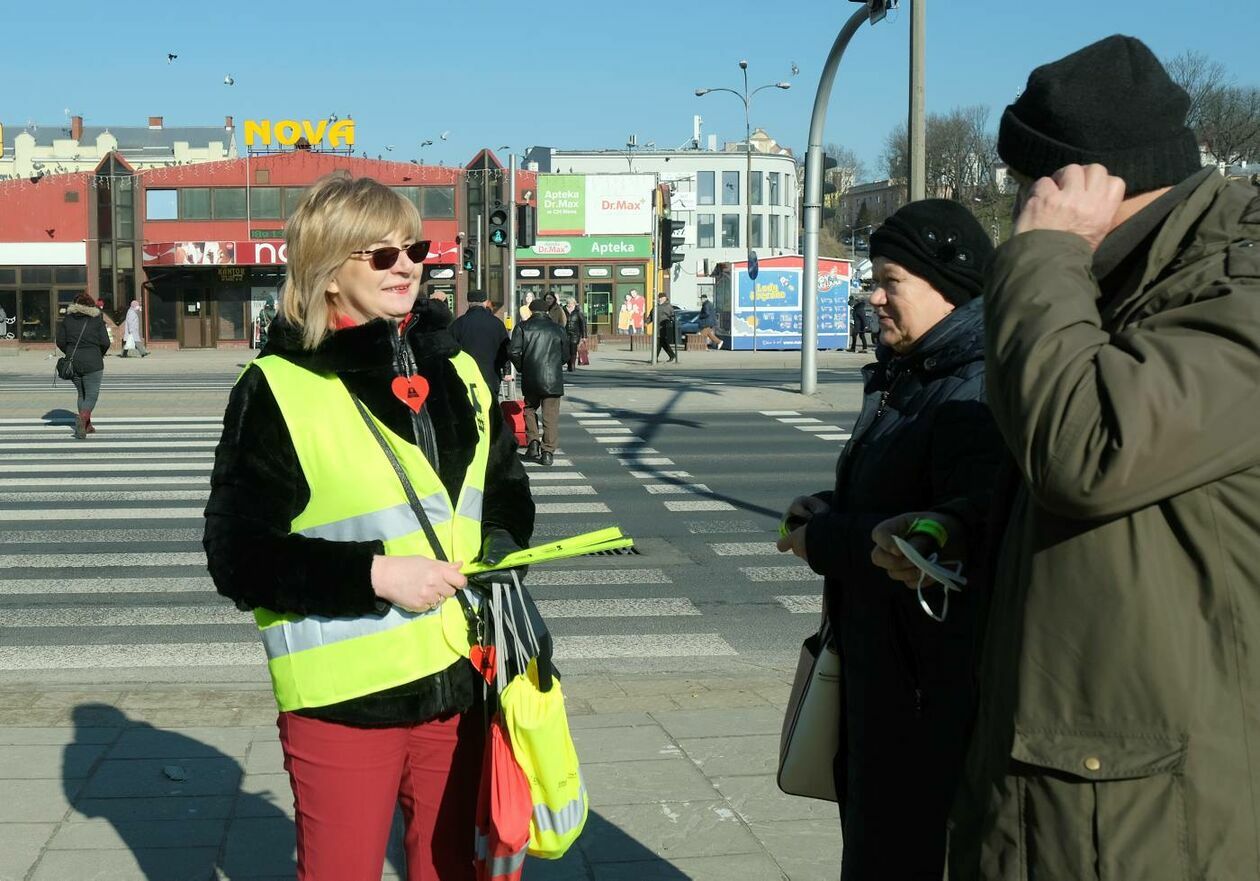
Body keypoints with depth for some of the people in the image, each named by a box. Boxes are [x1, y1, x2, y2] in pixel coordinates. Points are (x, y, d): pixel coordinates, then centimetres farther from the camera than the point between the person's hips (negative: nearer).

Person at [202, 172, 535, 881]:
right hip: (343, 703, -5)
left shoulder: (456, 369, 9)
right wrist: (374, 574, -20)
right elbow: (239, 554, -12)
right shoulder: (279, 390, -9)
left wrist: (500, 551, -1)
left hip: (459, 687, 5)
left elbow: (508, 492, 21)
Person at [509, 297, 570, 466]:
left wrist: (522, 368, 10)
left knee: (530, 409, 22)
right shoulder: (558, 329, 7)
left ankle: (533, 441, 8)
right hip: (553, 379, 0)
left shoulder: (522, 327, 2)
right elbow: (565, 356, 9)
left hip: (530, 378, 0)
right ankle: (548, 452, 0)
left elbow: (514, 352, -7)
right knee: (550, 415, 3)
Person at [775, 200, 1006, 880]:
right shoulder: (901, 380, 11)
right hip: (875, 664, 10)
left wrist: (823, 542, -19)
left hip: (935, 688, -10)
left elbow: (977, 535, -30)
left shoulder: (977, 396, -21)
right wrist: (821, 513, -3)